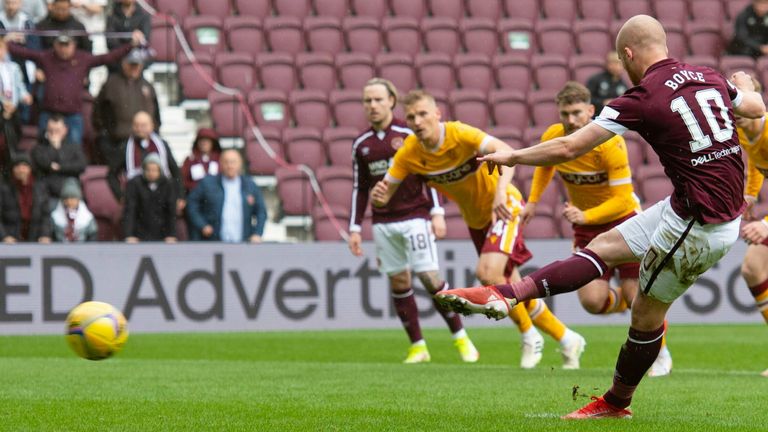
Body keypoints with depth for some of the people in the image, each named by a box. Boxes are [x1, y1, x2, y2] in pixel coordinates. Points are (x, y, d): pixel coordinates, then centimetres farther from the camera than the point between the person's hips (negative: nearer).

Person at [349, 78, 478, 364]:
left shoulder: (409, 134, -2)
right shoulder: (361, 144, 9)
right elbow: (359, 188, 14)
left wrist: (437, 213, -7)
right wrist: (355, 228, 10)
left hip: (414, 217, -4)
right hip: (383, 223, 4)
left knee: (430, 277, -10)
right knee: (398, 282, 2)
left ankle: (461, 338, 1)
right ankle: (417, 346, 9)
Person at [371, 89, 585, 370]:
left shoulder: (459, 134, -27)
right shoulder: (409, 153, -12)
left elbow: (505, 152, -39)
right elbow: (385, 193, -9)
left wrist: (500, 191, -55)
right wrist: (378, 196, -34)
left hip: (503, 206, -6)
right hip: (475, 218, 6)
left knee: (488, 272, -27)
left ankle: (529, 336, -6)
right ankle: (566, 339, 27)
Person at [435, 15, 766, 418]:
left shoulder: (644, 97, -14)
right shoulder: (709, 77, 5)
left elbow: (568, 148, -11)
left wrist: (512, 156, 5)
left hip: (698, 228, -8)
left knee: (647, 311, 4)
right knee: (605, 246, 15)